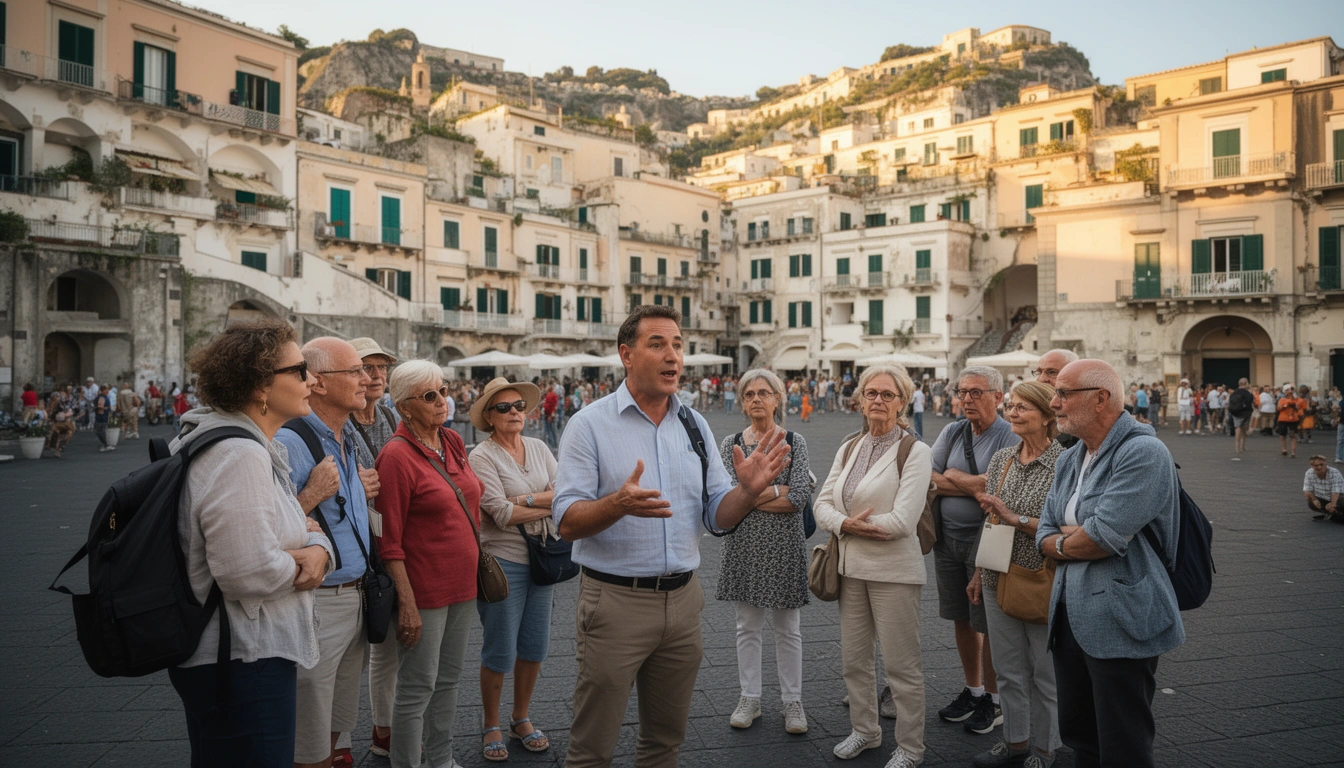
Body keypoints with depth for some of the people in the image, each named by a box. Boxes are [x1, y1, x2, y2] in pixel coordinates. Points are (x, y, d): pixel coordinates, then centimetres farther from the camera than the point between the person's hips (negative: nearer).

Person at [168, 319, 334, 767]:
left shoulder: (254, 445, 10)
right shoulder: (239, 455, -23)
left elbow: (280, 526, 14)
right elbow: (249, 573, -29)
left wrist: (318, 548, -8)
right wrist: (300, 564, -10)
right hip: (242, 662, -11)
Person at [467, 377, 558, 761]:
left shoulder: (539, 448, 6)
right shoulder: (482, 456, -11)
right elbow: (502, 514, -19)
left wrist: (528, 499, -18)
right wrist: (550, 503, -12)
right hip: (503, 561, -5)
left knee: (534, 646, 14)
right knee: (500, 651, 5)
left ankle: (521, 718, 33)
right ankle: (491, 726, 26)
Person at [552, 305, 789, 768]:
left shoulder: (695, 426, 7)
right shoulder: (591, 425, -8)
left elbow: (718, 517, 6)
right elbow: (567, 522, -13)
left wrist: (748, 491, -15)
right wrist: (618, 503, -32)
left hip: (682, 599, 5)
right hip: (615, 600, -4)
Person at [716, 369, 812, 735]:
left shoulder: (794, 442, -1)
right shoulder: (730, 444, 2)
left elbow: (800, 498, -12)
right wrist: (777, 490, -11)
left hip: (783, 545, -1)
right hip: (743, 544, 1)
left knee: (788, 628, 9)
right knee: (747, 626, 11)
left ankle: (792, 701, 22)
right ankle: (749, 698, 25)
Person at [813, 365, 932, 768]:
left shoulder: (915, 452, -10)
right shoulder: (848, 450, 9)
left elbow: (902, 520, -19)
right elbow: (823, 504, 3)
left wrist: (849, 523, -10)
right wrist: (846, 524, -17)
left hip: (893, 570, -6)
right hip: (851, 567, 6)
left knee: (901, 663, 5)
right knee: (854, 658, 16)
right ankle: (864, 730, 36)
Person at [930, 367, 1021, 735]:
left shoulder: (1011, 438, -12)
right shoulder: (951, 433, 7)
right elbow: (928, 479, -3)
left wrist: (951, 476, -12)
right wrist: (974, 485, -13)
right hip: (948, 539, 6)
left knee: (988, 624, 5)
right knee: (961, 620, 16)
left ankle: (994, 698, 23)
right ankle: (973, 690, 32)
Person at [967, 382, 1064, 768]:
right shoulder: (1001, 459, 5)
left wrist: (1016, 518, -21)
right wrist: (979, 573, 16)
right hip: (999, 579, 6)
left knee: (1045, 672, 10)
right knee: (1009, 670, 16)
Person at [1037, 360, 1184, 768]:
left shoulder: (1143, 452, -15)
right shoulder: (1069, 460, 13)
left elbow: (1105, 536, -23)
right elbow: (1045, 535, 12)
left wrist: (1062, 543, -3)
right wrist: (1079, 541, -9)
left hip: (1120, 624, -8)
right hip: (1070, 619, 8)